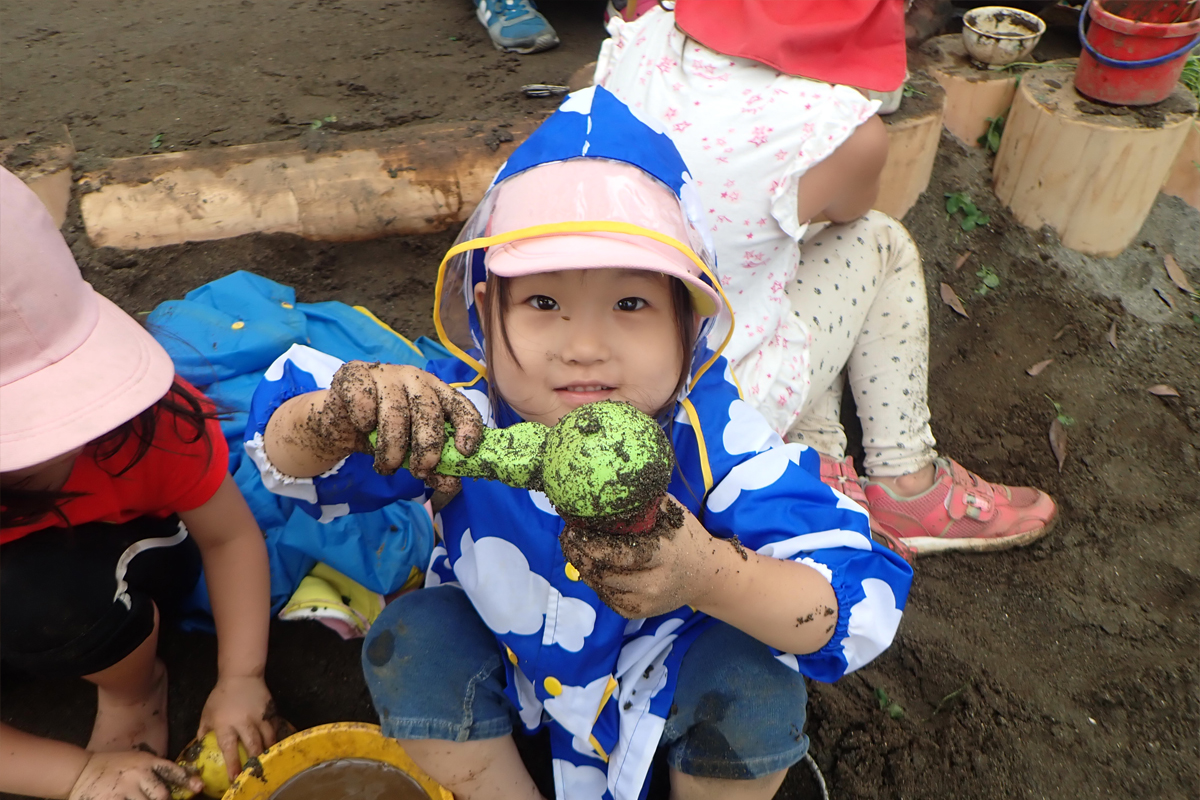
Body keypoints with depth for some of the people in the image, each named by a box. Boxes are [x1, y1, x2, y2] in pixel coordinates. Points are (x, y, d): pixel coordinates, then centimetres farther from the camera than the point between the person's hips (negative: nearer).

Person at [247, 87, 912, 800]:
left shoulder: (715, 438, -34)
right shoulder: (460, 415, -30)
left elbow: (862, 605, -37)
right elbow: (284, 458, -26)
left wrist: (711, 575, -58)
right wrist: (344, 410, -52)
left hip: (668, 672, 0)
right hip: (510, 656, 2)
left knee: (758, 685, -27)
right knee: (409, 643, -22)